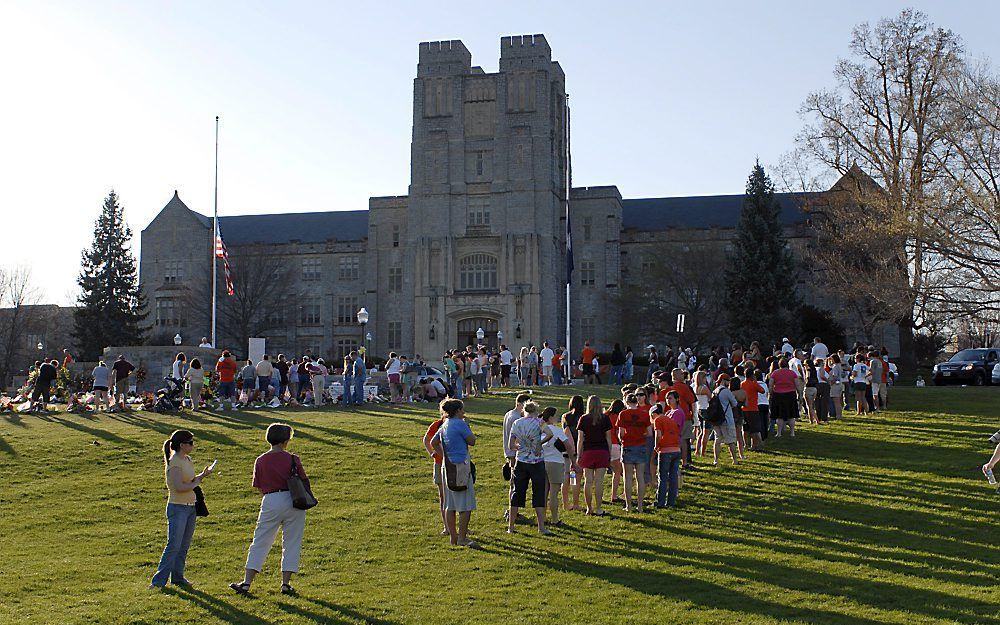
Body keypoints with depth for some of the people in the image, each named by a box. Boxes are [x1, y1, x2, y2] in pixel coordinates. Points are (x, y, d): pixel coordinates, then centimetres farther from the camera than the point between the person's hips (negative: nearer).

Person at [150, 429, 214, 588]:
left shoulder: (188, 460, 11)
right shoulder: (175, 463, -16)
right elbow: (179, 487, -24)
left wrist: (203, 475, 3)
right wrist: (196, 483, -10)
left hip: (190, 507, 9)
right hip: (177, 508, -9)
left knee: (184, 545, 12)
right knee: (174, 545, -9)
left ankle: (177, 577, 19)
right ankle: (159, 580, -4)